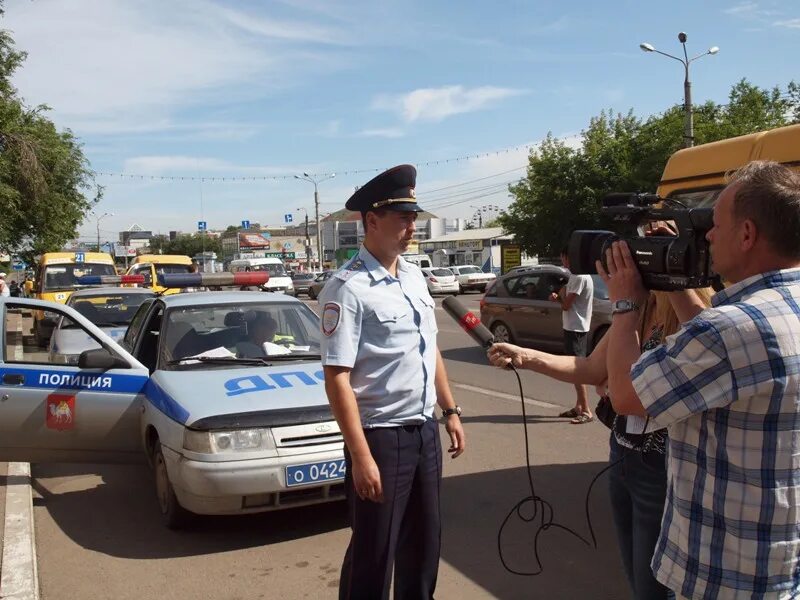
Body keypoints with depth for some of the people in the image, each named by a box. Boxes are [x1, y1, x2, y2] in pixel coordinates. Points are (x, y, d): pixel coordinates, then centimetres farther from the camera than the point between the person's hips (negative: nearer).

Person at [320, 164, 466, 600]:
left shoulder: (415, 276, 7)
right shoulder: (348, 287, -17)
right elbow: (337, 378, -21)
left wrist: (450, 411, 14)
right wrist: (361, 457, -23)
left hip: (424, 429, 8)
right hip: (380, 435, -7)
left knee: (424, 542, 22)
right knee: (373, 553, 9)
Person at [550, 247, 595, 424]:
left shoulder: (579, 278, -19)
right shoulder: (578, 276, 13)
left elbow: (566, 305, -19)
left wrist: (561, 294, 1)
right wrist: (559, 298, -3)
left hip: (576, 329, -10)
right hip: (575, 328, 10)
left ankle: (586, 411, -9)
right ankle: (578, 407, 22)